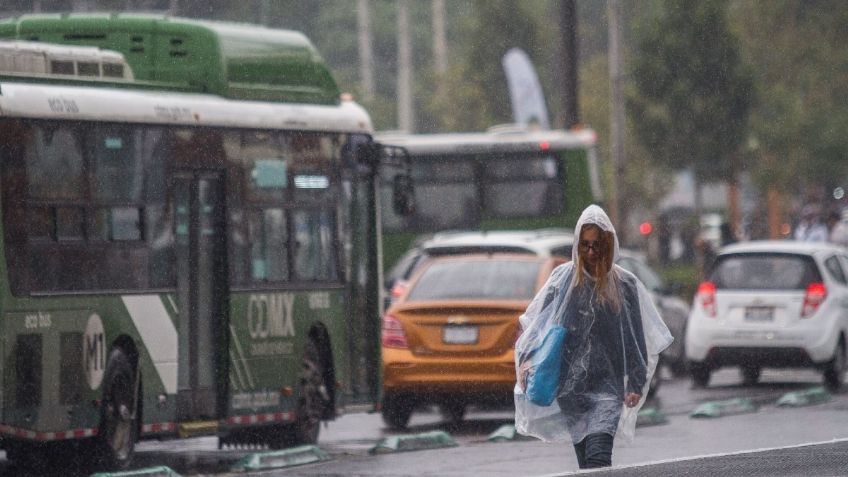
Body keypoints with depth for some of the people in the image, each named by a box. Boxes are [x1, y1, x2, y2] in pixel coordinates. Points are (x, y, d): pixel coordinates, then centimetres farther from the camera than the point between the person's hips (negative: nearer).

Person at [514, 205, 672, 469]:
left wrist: (636, 384, 2)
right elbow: (535, 320, 3)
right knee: (584, 457, 5)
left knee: (598, 456, -19)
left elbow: (637, 338, 7)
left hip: (608, 385, -2)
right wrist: (528, 357, -14)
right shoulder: (564, 278, 4)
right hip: (569, 385, 2)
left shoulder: (625, 285, 3)